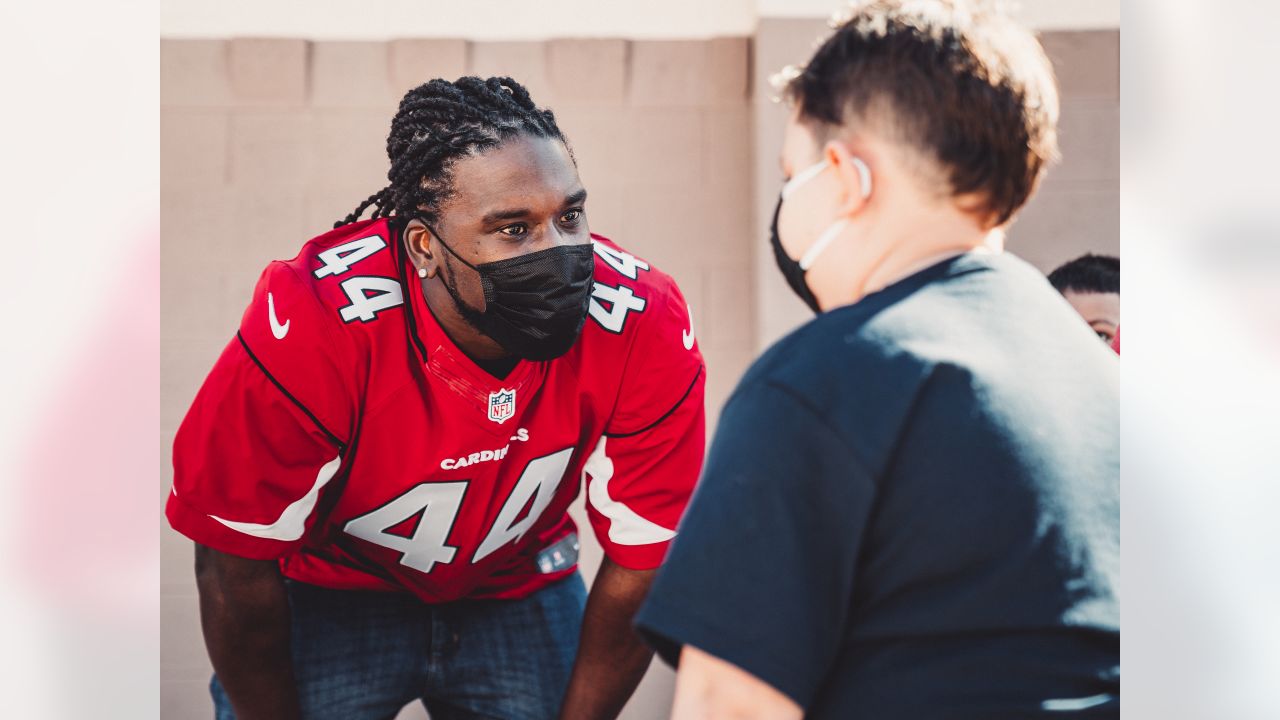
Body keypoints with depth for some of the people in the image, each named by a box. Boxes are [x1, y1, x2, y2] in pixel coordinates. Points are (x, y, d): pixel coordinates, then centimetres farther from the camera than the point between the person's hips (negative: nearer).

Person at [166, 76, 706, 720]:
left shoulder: (646, 328, -27)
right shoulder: (312, 330, -35)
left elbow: (640, 561, -14)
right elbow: (235, 564, -22)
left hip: (517, 583, 3)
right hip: (331, 587, -2)